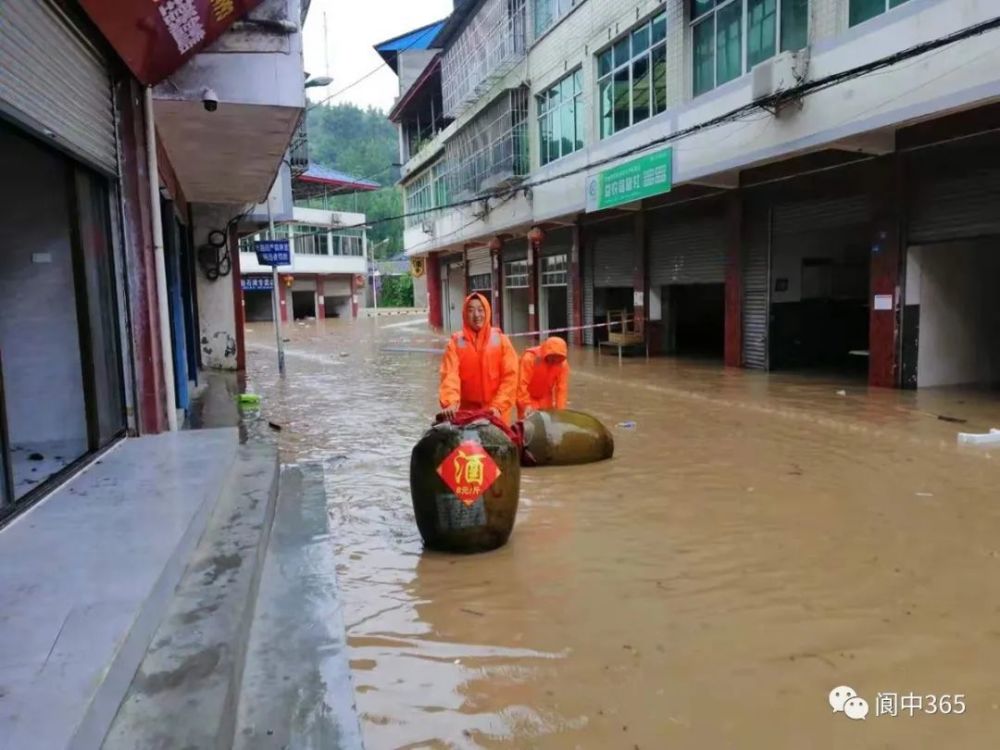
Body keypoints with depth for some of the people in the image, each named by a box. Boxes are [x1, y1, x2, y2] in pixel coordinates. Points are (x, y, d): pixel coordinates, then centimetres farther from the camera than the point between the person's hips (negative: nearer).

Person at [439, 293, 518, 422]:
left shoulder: (500, 340, -1)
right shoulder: (456, 342, -1)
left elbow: (510, 375, -5)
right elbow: (450, 375, -12)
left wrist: (498, 406, -16)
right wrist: (450, 403, -29)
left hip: (495, 412, 0)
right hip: (467, 411, 0)